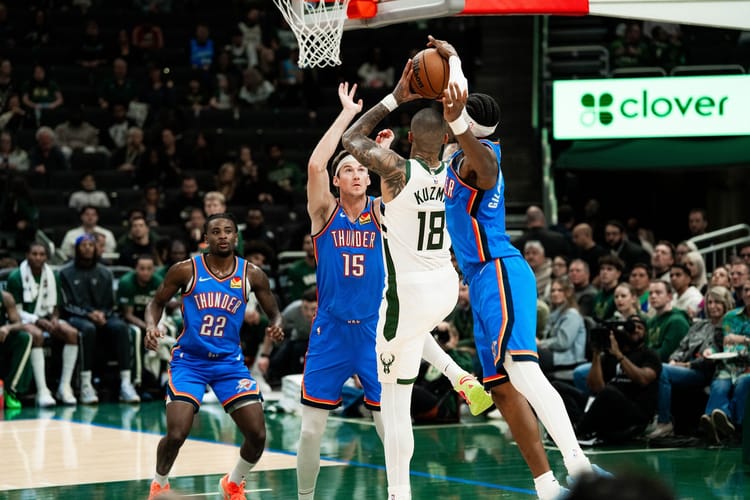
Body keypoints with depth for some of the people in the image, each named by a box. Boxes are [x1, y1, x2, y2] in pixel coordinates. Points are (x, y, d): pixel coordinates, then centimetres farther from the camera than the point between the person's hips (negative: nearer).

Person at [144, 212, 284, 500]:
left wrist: (276, 326, -15)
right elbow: (157, 303, 5)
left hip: (230, 361, 2)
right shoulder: (186, 270, -7)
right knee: (176, 435, -17)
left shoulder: (251, 275, -2)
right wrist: (151, 327, -16)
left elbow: (273, 312, 8)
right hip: (189, 360, -2)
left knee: (258, 435, -7)